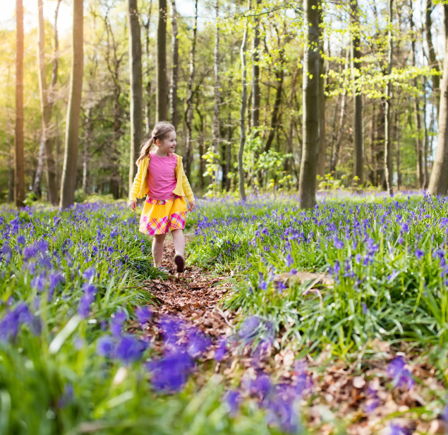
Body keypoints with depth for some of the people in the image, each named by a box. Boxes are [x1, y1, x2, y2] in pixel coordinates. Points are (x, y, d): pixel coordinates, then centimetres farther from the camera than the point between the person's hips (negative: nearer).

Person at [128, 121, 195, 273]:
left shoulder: (175, 159, 1)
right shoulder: (148, 159, -4)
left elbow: (183, 180, 12)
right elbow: (139, 179, -1)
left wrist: (190, 198, 14)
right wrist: (133, 197, -11)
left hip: (174, 202, 1)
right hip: (156, 204, -1)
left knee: (177, 229, -16)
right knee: (159, 236, 6)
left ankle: (180, 256, -30)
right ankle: (157, 265, 14)